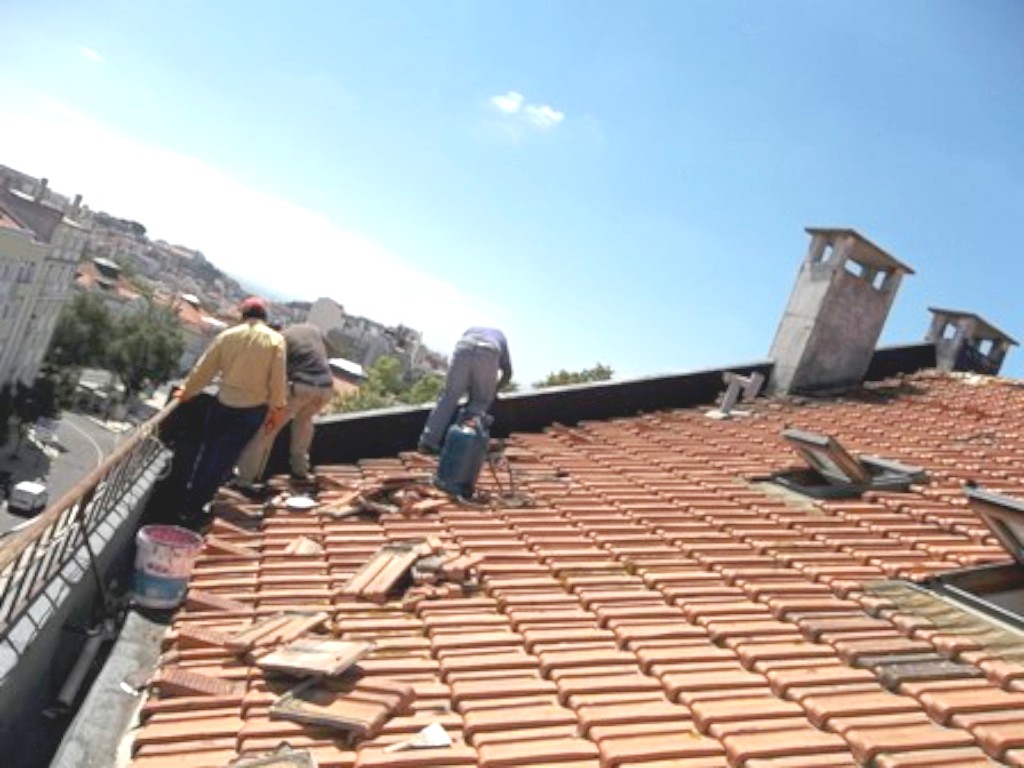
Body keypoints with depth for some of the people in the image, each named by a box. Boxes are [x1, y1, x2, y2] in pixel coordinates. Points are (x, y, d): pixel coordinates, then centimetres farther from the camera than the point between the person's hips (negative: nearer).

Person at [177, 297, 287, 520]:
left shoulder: (227, 336, 1)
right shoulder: (275, 339, -5)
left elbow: (204, 369, 5)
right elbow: (278, 378, -9)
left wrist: (187, 391, 19)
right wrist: (277, 407, 0)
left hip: (223, 403, 2)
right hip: (253, 409, -2)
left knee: (207, 452, 21)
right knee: (223, 458, 6)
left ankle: (189, 501, 30)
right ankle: (195, 507, 10)